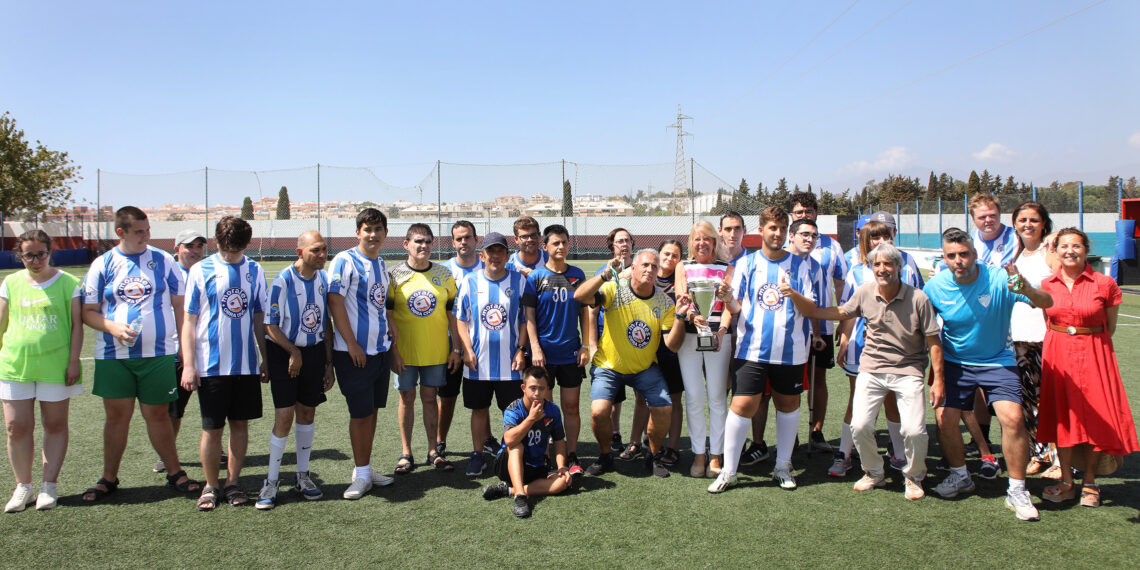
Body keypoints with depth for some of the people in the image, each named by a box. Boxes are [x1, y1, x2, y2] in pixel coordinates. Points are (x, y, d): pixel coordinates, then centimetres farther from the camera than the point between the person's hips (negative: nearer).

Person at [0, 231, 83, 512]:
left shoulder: (68, 283, 2)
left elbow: (77, 324, 1)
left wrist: (74, 361, -4)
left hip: (55, 366, -2)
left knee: (55, 424, 4)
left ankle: (49, 486, 14)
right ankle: (23, 487, 15)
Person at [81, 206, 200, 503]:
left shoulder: (163, 261, 3)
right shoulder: (103, 265, 3)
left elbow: (179, 304, 7)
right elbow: (88, 311, 5)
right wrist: (112, 327, -14)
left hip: (158, 354, -1)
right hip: (113, 356, 1)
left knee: (157, 414, 5)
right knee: (117, 415, 9)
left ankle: (175, 473, 18)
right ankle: (109, 478, 23)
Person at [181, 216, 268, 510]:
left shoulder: (255, 271, 7)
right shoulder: (200, 271, -2)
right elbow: (189, 321, -1)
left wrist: (266, 358, 12)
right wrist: (188, 365, -7)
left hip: (246, 364, 3)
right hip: (211, 365, -2)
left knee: (240, 424, 8)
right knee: (212, 428, 3)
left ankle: (233, 482, 21)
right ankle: (210, 486, 18)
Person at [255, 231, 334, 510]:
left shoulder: (324, 279, 3)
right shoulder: (283, 281, -14)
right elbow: (270, 325, -11)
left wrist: (328, 362, 10)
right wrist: (294, 352, -15)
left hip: (315, 352, 5)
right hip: (284, 354, -5)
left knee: (307, 414, 11)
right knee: (284, 416, -6)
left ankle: (302, 475, 24)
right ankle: (272, 481, 7)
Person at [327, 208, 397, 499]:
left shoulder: (381, 264, 14)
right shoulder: (345, 261, -9)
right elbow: (335, 302, -15)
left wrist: (390, 322, 8)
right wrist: (352, 344, -17)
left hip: (380, 349, 7)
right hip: (354, 352, -7)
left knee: (371, 410, 13)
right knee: (360, 413, -2)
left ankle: (365, 469, 23)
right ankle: (361, 475, 9)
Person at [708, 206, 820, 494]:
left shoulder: (800, 265, 6)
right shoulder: (746, 263, 6)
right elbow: (736, 306, 4)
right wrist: (728, 301, -18)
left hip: (790, 349, 1)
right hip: (752, 348, -1)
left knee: (788, 405, 11)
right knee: (742, 405, -7)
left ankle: (783, 466, 27)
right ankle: (728, 470, 3)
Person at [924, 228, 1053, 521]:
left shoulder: (998, 278, -18)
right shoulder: (935, 287, -11)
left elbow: (1047, 302, -26)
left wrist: (1027, 291, -51)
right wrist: (936, 377, -3)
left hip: (998, 360, -2)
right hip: (954, 362, 2)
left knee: (1013, 418, -18)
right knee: (945, 417, -7)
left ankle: (1017, 490, 1)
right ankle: (960, 476, 21)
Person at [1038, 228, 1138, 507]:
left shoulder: (1104, 284, -5)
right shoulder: (1047, 284, 2)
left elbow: (1110, 327, 4)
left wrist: (1087, 340, 2)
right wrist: (1063, 341, 10)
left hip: (1094, 355, -2)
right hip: (1057, 355, 2)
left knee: (1095, 416, 0)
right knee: (1062, 414, 4)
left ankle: (1089, 483, 16)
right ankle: (1066, 482, 15)